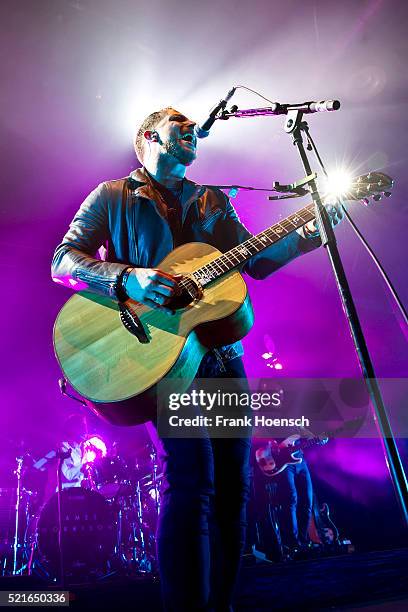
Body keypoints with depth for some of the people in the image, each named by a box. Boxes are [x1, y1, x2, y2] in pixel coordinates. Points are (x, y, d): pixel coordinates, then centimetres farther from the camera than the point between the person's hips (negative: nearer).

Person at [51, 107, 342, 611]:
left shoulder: (214, 203, 21)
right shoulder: (113, 196, 10)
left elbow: (256, 262, 12)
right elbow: (63, 261, -1)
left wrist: (302, 237, -5)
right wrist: (126, 278, -20)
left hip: (221, 348, 5)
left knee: (233, 481, 6)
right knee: (191, 475, -18)